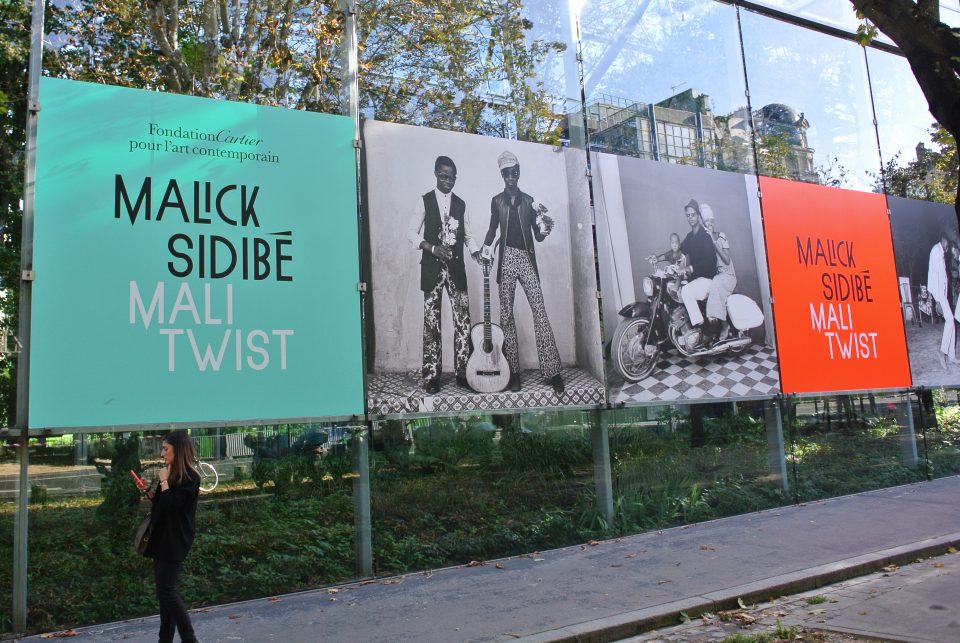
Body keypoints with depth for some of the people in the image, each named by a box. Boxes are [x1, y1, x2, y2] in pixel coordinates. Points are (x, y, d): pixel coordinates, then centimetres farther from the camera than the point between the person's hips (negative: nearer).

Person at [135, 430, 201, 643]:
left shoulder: (189, 477, -16)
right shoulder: (172, 474, 11)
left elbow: (172, 505, -24)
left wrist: (164, 482, -15)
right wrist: (148, 491, 4)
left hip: (175, 540, -9)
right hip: (162, 537, 9)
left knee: (166, 590, -8)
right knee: (165, 590, 13)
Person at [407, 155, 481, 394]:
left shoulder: (460, 204, 12)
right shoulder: (424, 201, 3)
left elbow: (467, 235, 16)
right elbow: (412, 233, 1)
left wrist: (476, 252, -3)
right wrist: (433, 248, -14)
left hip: (456, 267, 3)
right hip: (432, 268, -3)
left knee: (463, 321, -3)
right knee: (431, 323, -2)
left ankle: (463, 373, 3)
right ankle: (431, 377, 3)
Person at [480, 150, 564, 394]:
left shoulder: (529, 201, 10)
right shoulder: (497, 201, 10)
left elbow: (537, 237, 9)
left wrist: (544, 230, -13)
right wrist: (486, 246, 5)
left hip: (527, 257, -1)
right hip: (506, 257, 1)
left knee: (539, 310, -11)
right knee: (506, 314, -1)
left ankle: (552, 371, -12)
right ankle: (513, 371, 5)